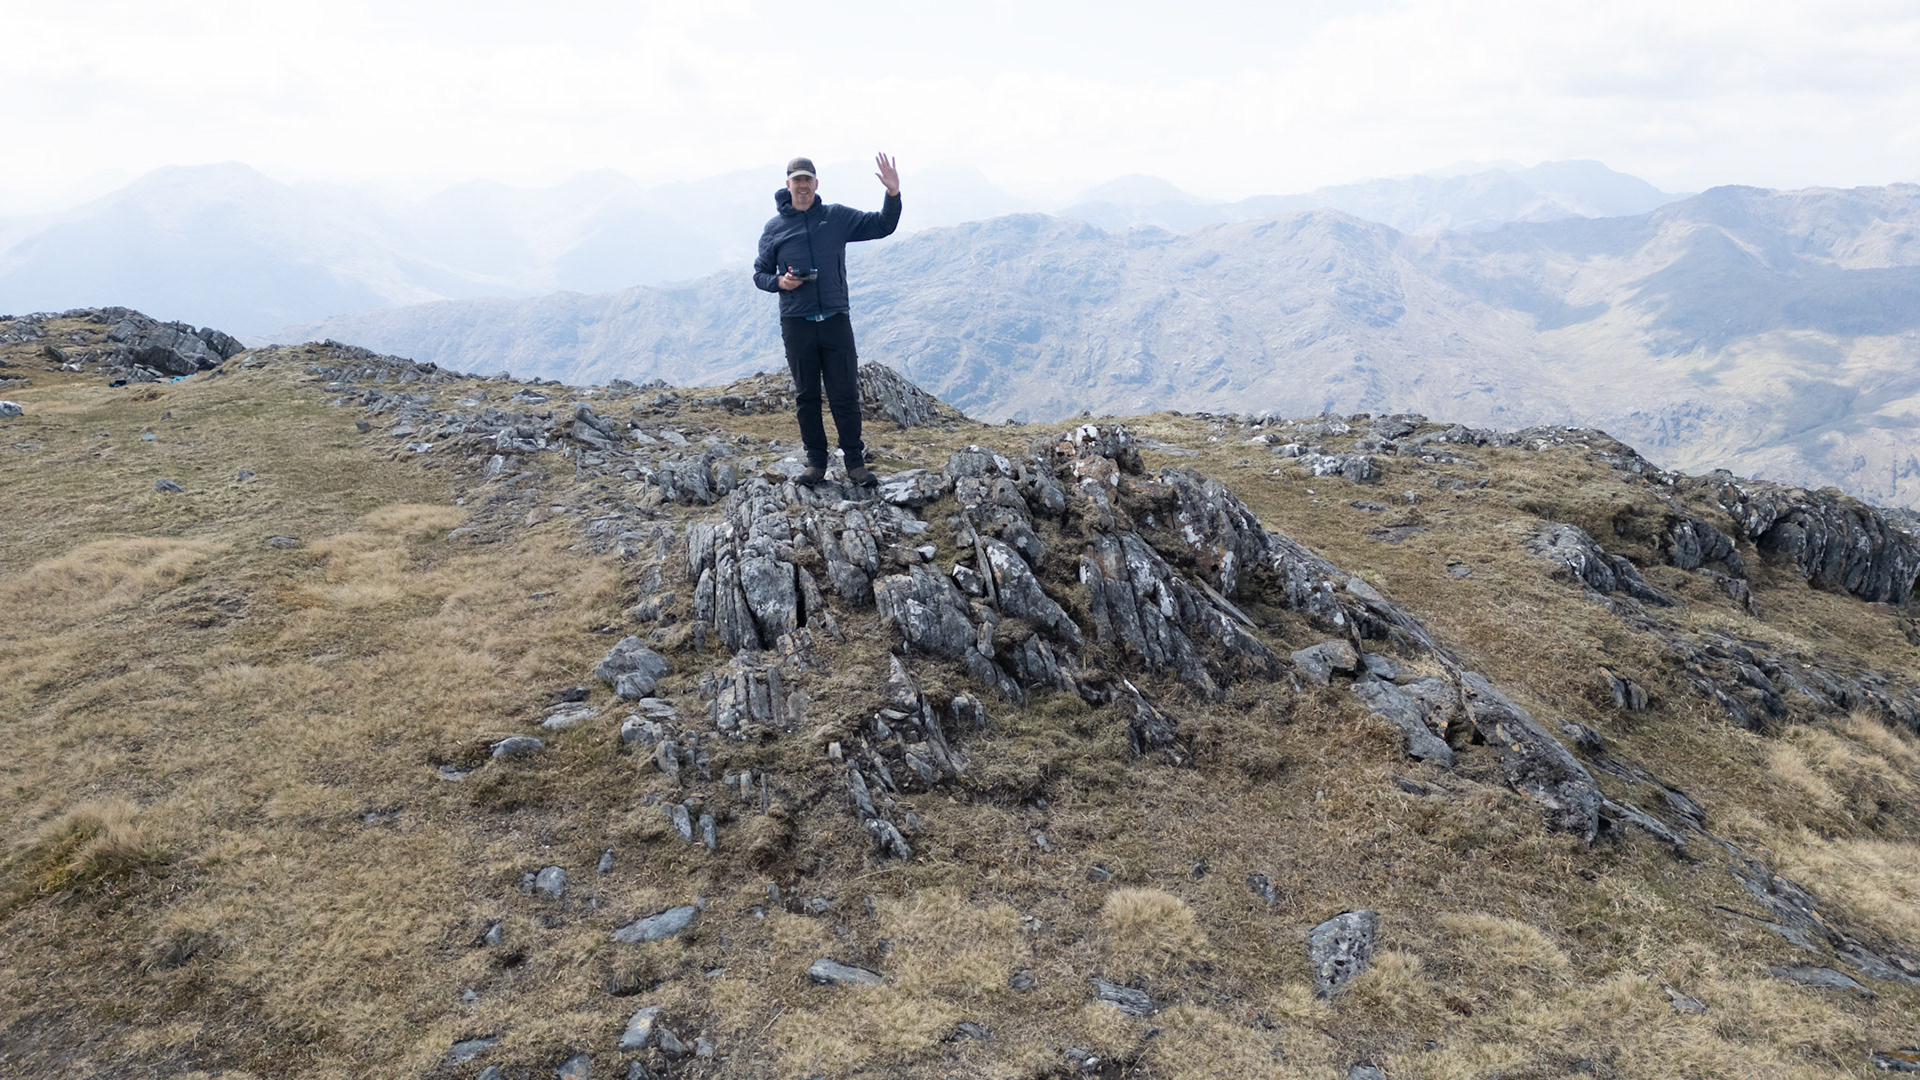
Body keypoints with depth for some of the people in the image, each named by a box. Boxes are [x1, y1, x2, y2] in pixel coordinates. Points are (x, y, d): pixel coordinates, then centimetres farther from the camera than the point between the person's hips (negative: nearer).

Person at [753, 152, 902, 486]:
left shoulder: (837, 217, 6)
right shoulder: (774, 228, 7)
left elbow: (882, 226, 5)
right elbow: (760, 273, 12)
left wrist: (893, 193, -11)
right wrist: (778, 281, -10)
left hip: (836, 320, 0)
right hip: (796, 324, 1)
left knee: (845, 395, 0)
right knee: (806, 396, 7)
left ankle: (855, 462, 8)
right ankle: (816, 462, 17)